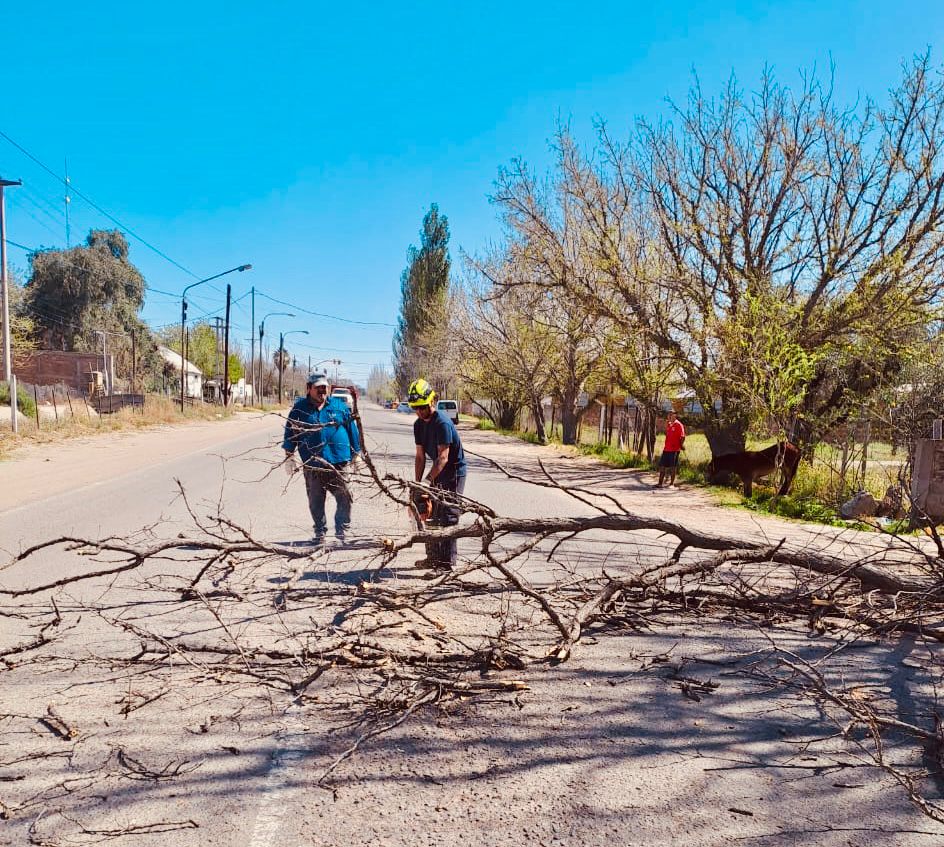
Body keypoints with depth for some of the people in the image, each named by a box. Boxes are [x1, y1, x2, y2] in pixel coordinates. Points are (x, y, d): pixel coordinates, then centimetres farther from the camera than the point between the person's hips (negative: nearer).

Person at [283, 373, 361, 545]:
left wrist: (356, 453, 10)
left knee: (345, 499, -2)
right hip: (312, 466, 0)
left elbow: (352, 429, 10)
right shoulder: (299, 408, 6)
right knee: (315, 503, 9)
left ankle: (342, 533, 10)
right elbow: (290, 431, 12)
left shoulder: (340, 406, 7)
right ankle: (320, 533, 23)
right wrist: (289, 454, 7)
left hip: (339, 463, 0)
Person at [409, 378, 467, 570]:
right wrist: (417, 483, -2)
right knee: (432, 516, 11)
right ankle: (433, 557, 21)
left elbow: (443, 457, -27)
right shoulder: (418, 425, 4)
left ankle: (447, 561, -4)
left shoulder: (443, 423, -23)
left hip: (454, 473, -9)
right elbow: (420, 457, 6)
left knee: (447, 518, -8)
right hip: (438, 474, 9)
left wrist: (427, 481, -32)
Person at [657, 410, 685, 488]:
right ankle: (660, 483, 13)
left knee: (673, 466, 0)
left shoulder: (679, 425, -9)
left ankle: (672, 484, 8)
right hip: (666, 449, 8)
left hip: (674, 449, -8)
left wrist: (681, 445, -18)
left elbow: (682, 437, -12)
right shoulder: (669, 424, 14)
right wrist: (666, 425, 13)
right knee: (662, 465, 7)